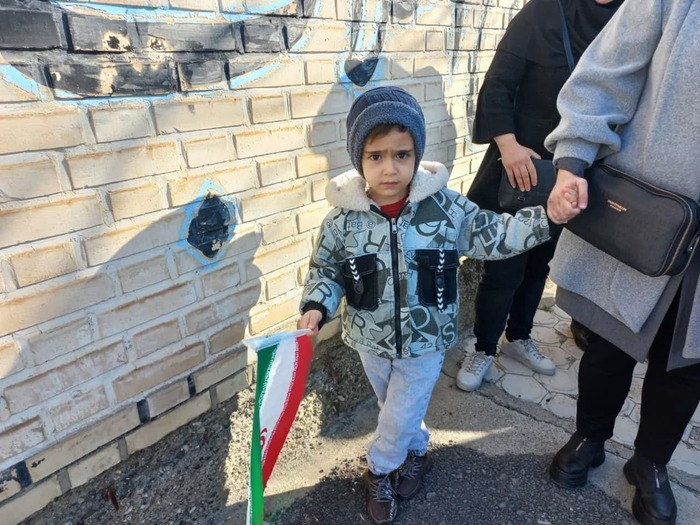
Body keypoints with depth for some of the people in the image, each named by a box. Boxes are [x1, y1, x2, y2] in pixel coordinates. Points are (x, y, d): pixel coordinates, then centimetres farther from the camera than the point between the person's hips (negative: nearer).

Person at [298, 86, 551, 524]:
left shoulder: (446, 207, -16)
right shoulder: (344, 218, -14)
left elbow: (493, 236, -7)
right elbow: (326, 269, -2)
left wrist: (547, 217, -18)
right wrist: (316, 307, -19)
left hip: (426, 341, -1)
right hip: (371, 340, 2)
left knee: (401, 417, 12)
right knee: (396, 410, 24)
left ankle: (380, 470, 44)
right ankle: (416, 454, 55)